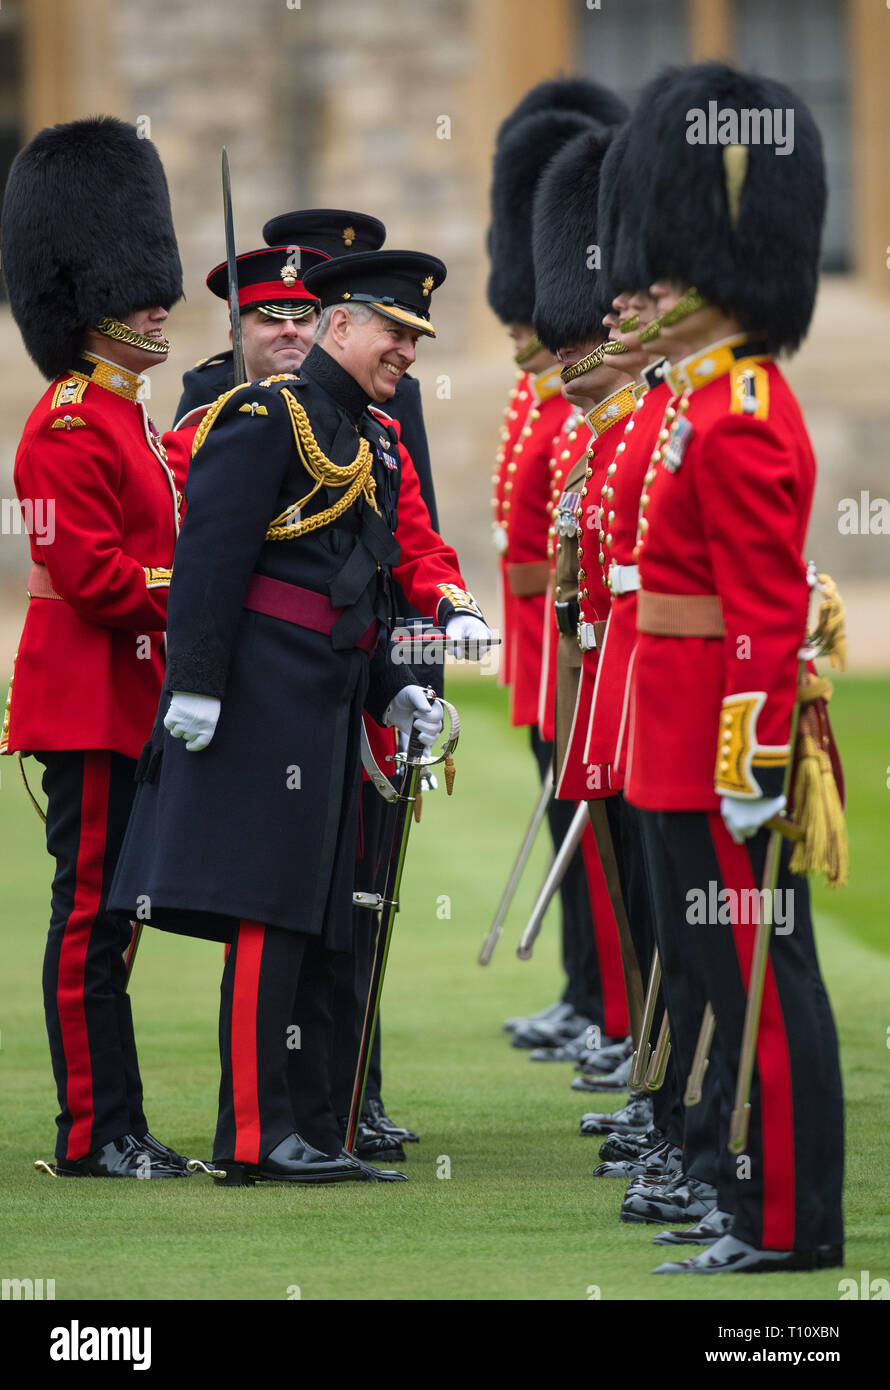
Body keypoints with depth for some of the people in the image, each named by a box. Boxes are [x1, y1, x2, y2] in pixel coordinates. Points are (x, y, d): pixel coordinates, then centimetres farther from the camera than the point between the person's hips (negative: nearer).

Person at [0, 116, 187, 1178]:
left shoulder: (127, 419, 18)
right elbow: (90, 573, -21)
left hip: (132, 704, 10)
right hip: (90, 704, -10)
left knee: (105, 917, 11)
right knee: (91, 912, -6)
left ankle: (111, 1128, 15)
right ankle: (96, 1132, -4)